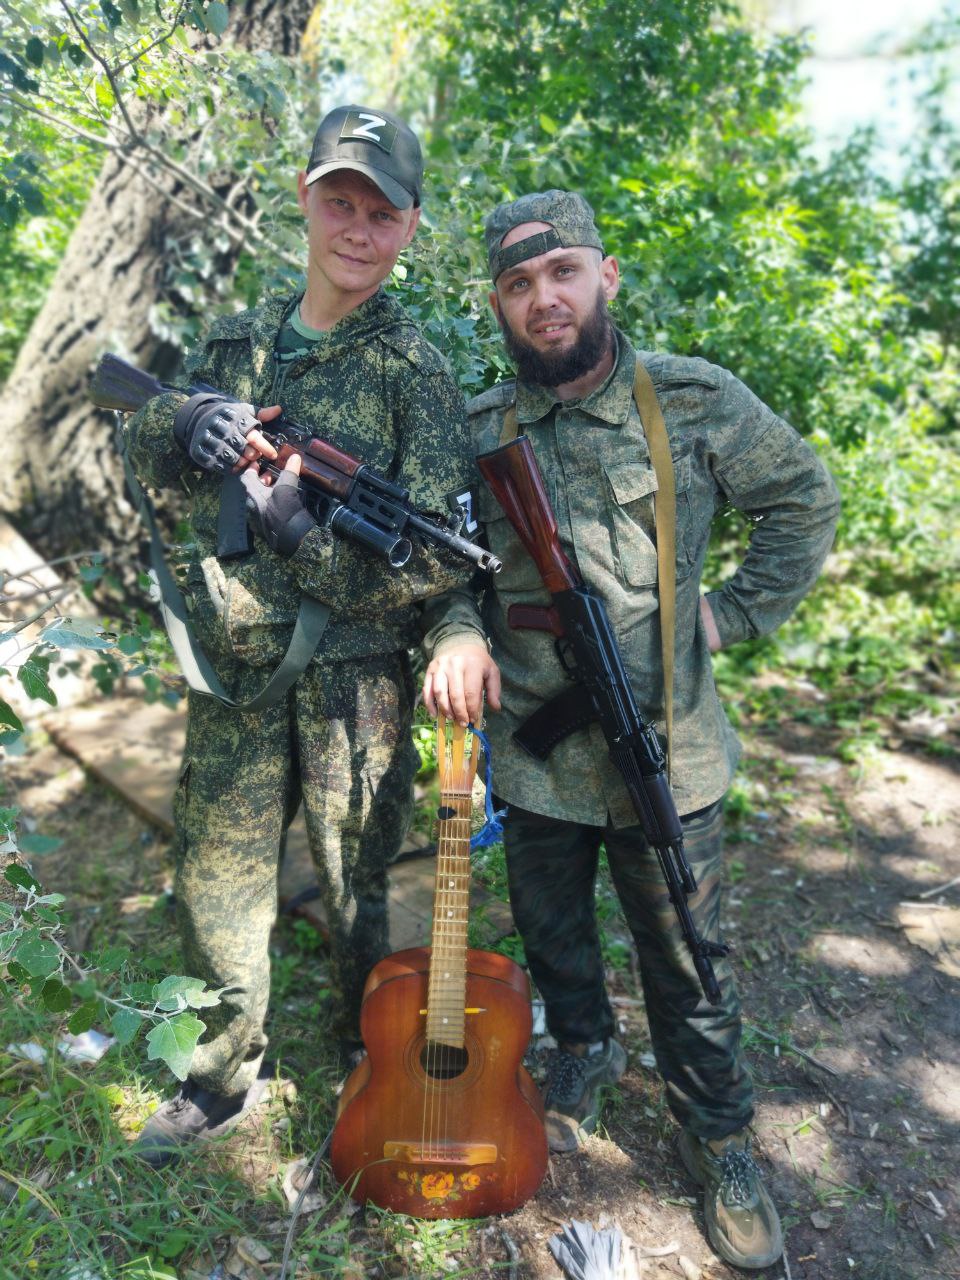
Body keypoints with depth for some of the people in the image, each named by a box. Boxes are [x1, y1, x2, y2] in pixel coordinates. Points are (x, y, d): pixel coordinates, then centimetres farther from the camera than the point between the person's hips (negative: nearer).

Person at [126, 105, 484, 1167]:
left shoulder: (412, 369, -8)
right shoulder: (238, 341, 8)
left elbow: (438, 554, -14)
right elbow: (142, 451, 9)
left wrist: (296, 529, -20)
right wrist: (186, 421, -14)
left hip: (354, 681, -4)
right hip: (234, 673, 5)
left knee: (352, 893, 13)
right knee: (216, 883, 15)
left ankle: (366, 1071, 39)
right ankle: (226, 1074, 40)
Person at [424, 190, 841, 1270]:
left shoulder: (696, 400, -5)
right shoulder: (478, 430, 0)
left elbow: (805, 500, 7)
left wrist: (733, 614, -1)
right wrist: (457, 638, -10)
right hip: (533, 749, 2)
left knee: (687, 962, 12)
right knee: (552, 935, 21)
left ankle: (718, 1136, 36)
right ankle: (584, 1052, 51)